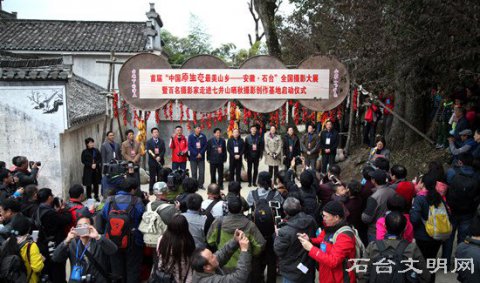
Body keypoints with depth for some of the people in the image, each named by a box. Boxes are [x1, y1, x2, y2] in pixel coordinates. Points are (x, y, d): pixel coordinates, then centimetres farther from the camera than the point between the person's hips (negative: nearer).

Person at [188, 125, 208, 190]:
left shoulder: (203, 136, 2)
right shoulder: (191, 136, -2)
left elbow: (205, 146, 1)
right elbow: (190, 147, -6)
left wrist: (201, 153, -11)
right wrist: (196, 154, -13)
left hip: (201, 157, 1)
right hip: (193, 157, -1)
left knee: (201, 172, 1)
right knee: (194, 172, 3)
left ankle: (200, 185, 12)